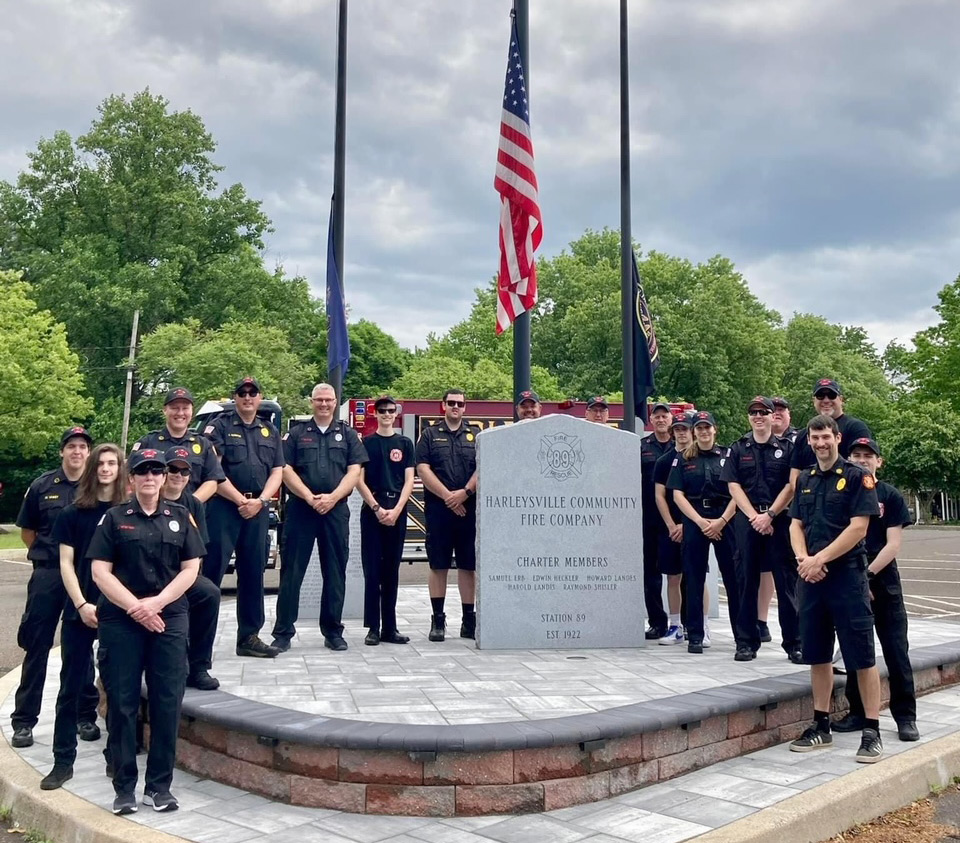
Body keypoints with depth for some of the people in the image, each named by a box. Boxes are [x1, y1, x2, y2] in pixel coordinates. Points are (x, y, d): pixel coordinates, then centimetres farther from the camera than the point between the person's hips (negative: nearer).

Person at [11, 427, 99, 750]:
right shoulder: (42, 485, 2)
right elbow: (26, 530, 11)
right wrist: (45, 554, 5)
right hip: (47, 575, 0)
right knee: (37, 648, 4)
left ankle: (85, 715, 20)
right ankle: (24, 721, 11)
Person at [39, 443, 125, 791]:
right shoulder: (72, 513, 4)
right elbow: (66, 563, 1)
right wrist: (82, 605, -10)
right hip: (80, 610, 1)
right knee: (71, 687, 4)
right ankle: (63, 761, 11)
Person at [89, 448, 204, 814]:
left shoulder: (180, 516, 9)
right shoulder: (114, 518, 5)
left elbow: (191, 569, 4)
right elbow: (100, 571, -2)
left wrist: (157, 602, -10)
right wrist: (135, 607, -12)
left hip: (170, 619, 1)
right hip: (120, 621, -1)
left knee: (167, 704, 1)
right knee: (122, 704, 1)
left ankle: (159, 785, 11)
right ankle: (124, 787, 12)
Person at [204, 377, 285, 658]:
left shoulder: (270, 432, 16)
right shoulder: (219, 426, 2)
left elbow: (276, 473, 10)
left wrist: (259, 501, -7)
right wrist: (240, 500, -12)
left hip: (257, 510, 5)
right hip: (223, 506, -5)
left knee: (253, 573, 8)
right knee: (211, 571, -7)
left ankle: (249, 637, 14)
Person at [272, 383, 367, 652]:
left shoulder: (348, 434, 12)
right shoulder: (296, 434, 9)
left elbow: (354, 471, 3)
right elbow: (286, 469, 1)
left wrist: (332, 498, -11)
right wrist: (309, 497, -12)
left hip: (336, 510, 1)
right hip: (300, 509, -1)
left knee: (335, 572, 5)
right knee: (292, 571, -1)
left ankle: (333, 631, 14)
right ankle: (283, 632, 5)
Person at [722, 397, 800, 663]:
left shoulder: (786, 448, 6)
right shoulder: (738, 449, 10)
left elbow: (791, 486, -1)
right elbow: (734, 486, 2)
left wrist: (769, 515, -10)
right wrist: (754, 517, -8)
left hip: (779, 520, -1)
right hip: (746, 519, 1)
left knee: (786, 581, -1)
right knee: (747, 580, 5)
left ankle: (793, 643, 5)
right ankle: (747, 641, 12)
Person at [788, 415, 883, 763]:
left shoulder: (857, 477, -4)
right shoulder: (804, 480, 14)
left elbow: (858, 527, -12)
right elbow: (796, 524, 11)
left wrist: (821, 559, -15)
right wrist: (803, 558, -7)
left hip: (847, 575, -5)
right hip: (810, 577, 6)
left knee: (862, 657, -2)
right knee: (817, 655, 10)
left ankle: (871, 731, 6)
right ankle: (821, 726, 20)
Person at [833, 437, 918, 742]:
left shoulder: (890, 496, 2)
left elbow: (893, 544, -4)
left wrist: (868, 574, -13)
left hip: (883, 583, -2)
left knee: (896, 651, 0)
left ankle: (906, 717, 8)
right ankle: (858, 713, 16)